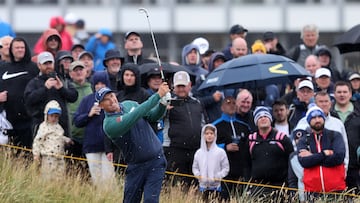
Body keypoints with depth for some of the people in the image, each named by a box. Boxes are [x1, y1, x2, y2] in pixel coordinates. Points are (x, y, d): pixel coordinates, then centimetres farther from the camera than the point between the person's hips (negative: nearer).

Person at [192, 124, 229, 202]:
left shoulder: (220, 152, -3)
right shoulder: (199, 153, 5)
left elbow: (226, 168, 1)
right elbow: (195, 167, 14)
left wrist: (218, 177, -11)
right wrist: (198, 175, -4)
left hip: (215, 186, -2)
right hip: (203, 186, 2)